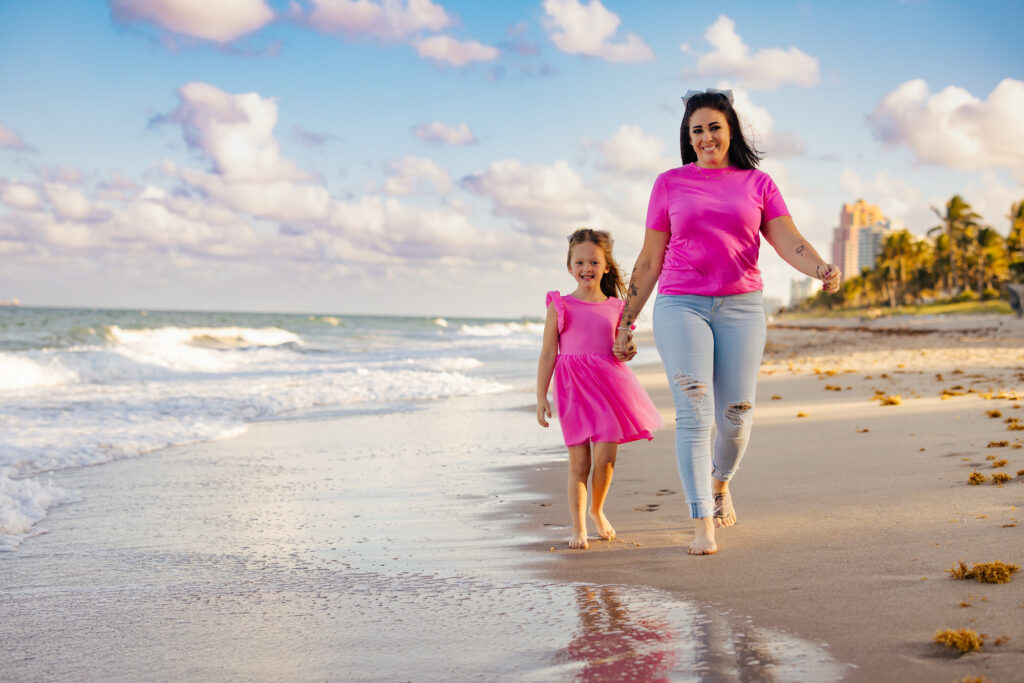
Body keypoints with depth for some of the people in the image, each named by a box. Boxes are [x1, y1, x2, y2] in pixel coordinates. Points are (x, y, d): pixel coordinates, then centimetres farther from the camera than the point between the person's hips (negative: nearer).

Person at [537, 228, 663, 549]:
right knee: (579, 461, -3)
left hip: (608, 384, 2)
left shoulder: (615, 308, 10)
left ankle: (597, 510, 24)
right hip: (573, 386, -2)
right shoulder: (560, 306, 2)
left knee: (605, 458, -4)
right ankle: (578, 528, 10)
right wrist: (541, 397, -3)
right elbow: (548, 354, 1)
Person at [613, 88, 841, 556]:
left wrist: (822, 268, -24)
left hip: (741, 307, 1)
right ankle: (702, 524, -10)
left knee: (736, 416, 1)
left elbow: (789, 242, -2)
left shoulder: (757, 184, 10)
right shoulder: (670, 184, 9)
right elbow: (649, 260, 11)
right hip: (681, 306, -1)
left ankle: (720, 482, 34)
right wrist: (626, 322, 9)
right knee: (694, 412, -12)